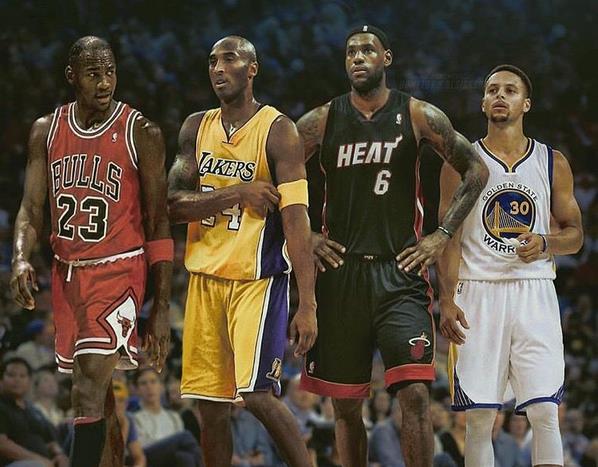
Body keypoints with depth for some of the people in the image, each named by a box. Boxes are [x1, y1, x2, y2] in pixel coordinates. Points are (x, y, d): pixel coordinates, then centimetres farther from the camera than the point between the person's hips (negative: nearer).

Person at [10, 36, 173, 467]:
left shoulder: (141, 133, -8)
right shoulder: (46, 131, 4)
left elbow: (159, 224, -5)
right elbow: (32, 208, 4)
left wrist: (162, 308, -8)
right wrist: (21, 258, -18)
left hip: (119, 270, -5)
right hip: (67, 270, 5)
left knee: (89, 391, -16)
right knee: (96, 386, 14)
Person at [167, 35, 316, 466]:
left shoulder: (277, 131, -8)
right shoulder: (196, 128, 8)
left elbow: (296, 221, -14)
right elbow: (174, 204, 0)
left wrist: (308, 305, -21)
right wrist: (236, 194, -16)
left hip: (259, 278, -5)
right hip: (206, 276, 5)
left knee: (258, 394, -16)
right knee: (211, 406, 6)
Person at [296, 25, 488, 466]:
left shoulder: (419, 116, 1)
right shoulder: (322, 121, 4)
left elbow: (476, 170, 9)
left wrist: (442, 235, 2)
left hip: (400, 270, -2)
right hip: (340, 272, 2)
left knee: (415, 393, -15)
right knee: (345, 404, 8)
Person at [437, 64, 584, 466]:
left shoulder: (553, 163, 9)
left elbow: (575, 234, 12)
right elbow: (449, 238, 3)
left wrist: (546, 243, -10)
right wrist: (447, 300, -8)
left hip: (534, 293, 1)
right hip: (478, 293, 0)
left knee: (545, 413, -9)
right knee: (480, 418, -1)